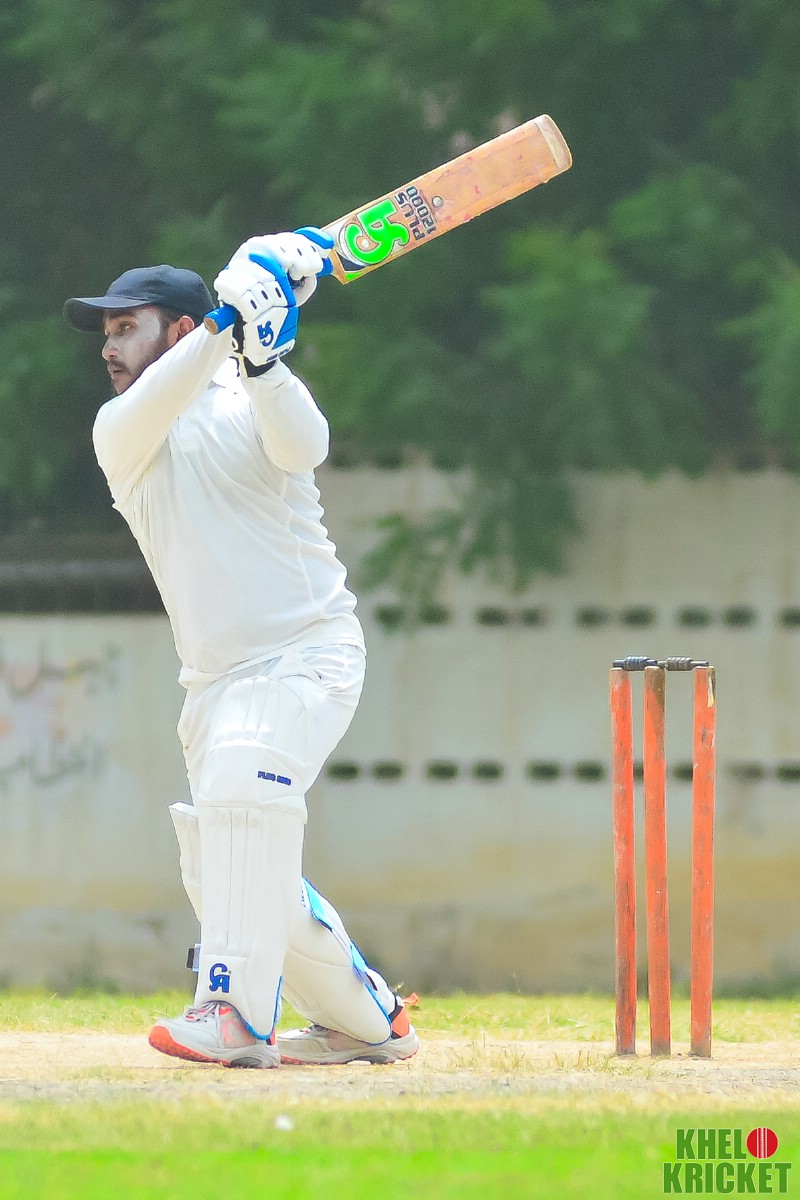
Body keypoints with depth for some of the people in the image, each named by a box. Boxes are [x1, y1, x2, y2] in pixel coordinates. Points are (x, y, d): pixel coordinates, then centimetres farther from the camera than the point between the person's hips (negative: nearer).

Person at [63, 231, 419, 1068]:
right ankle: (364, 1021, 26)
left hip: (309, 653, -7)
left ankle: (237, 1013, -40)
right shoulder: (118, 432, 9)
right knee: (222, 874, 8)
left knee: (244, 773, -32)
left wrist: (260, 356, -38)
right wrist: (226, 327, -27)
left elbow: (300, 445, -23)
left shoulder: (252, 402, 0)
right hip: (215, 678, 7)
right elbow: (150, 410, -16)